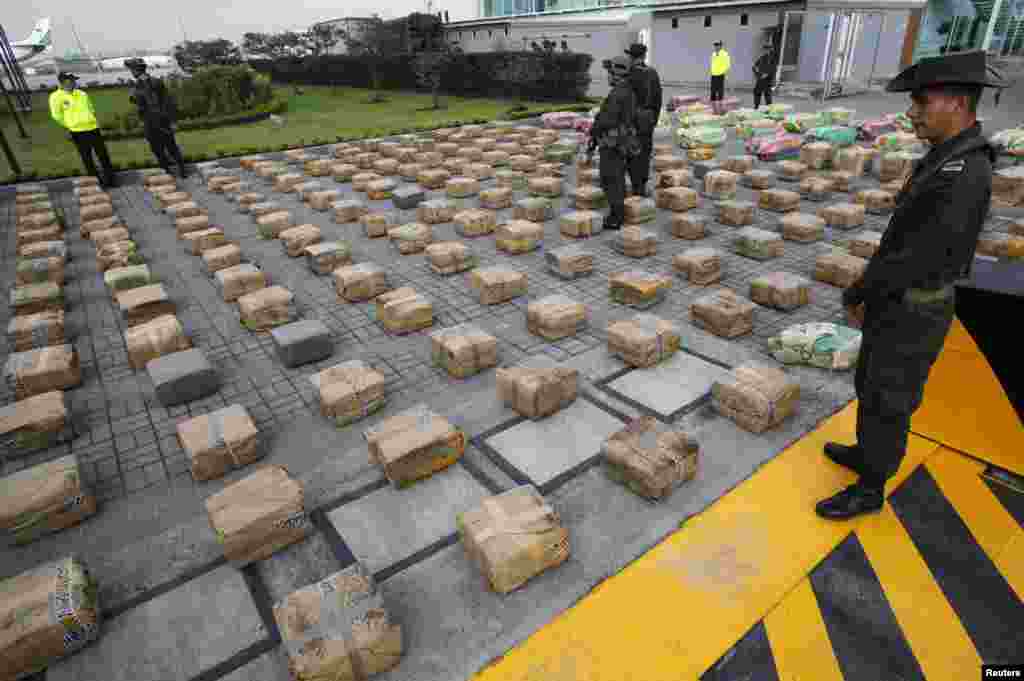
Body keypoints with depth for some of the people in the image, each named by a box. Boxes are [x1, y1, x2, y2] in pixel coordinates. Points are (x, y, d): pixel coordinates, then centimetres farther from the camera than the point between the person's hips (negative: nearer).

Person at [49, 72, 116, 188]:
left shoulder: (82, 94, 11)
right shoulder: (56, 96, -4)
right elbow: (57, 115, 0)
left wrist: (91, 121, 14)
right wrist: (70, 125, 6)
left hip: (93, 128, 4)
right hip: (78, 132, -4)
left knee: (103, 155, 6)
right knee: (87, 159, 3)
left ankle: (110, 179, 15)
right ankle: (97, 182, 11)